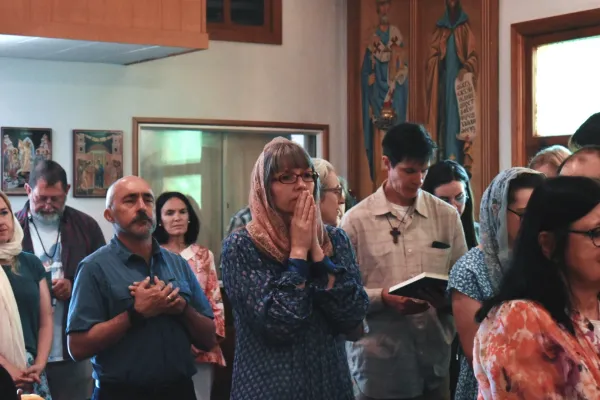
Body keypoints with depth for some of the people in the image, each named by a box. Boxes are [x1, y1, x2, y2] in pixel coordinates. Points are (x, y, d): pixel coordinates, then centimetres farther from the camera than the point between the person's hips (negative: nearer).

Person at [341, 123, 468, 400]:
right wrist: (383, 298, -19)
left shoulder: (447, 216, 7)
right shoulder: (356, 219, -2)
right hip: (379, 362, -2)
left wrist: (448, 296, -11)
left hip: (436, 358, 3)